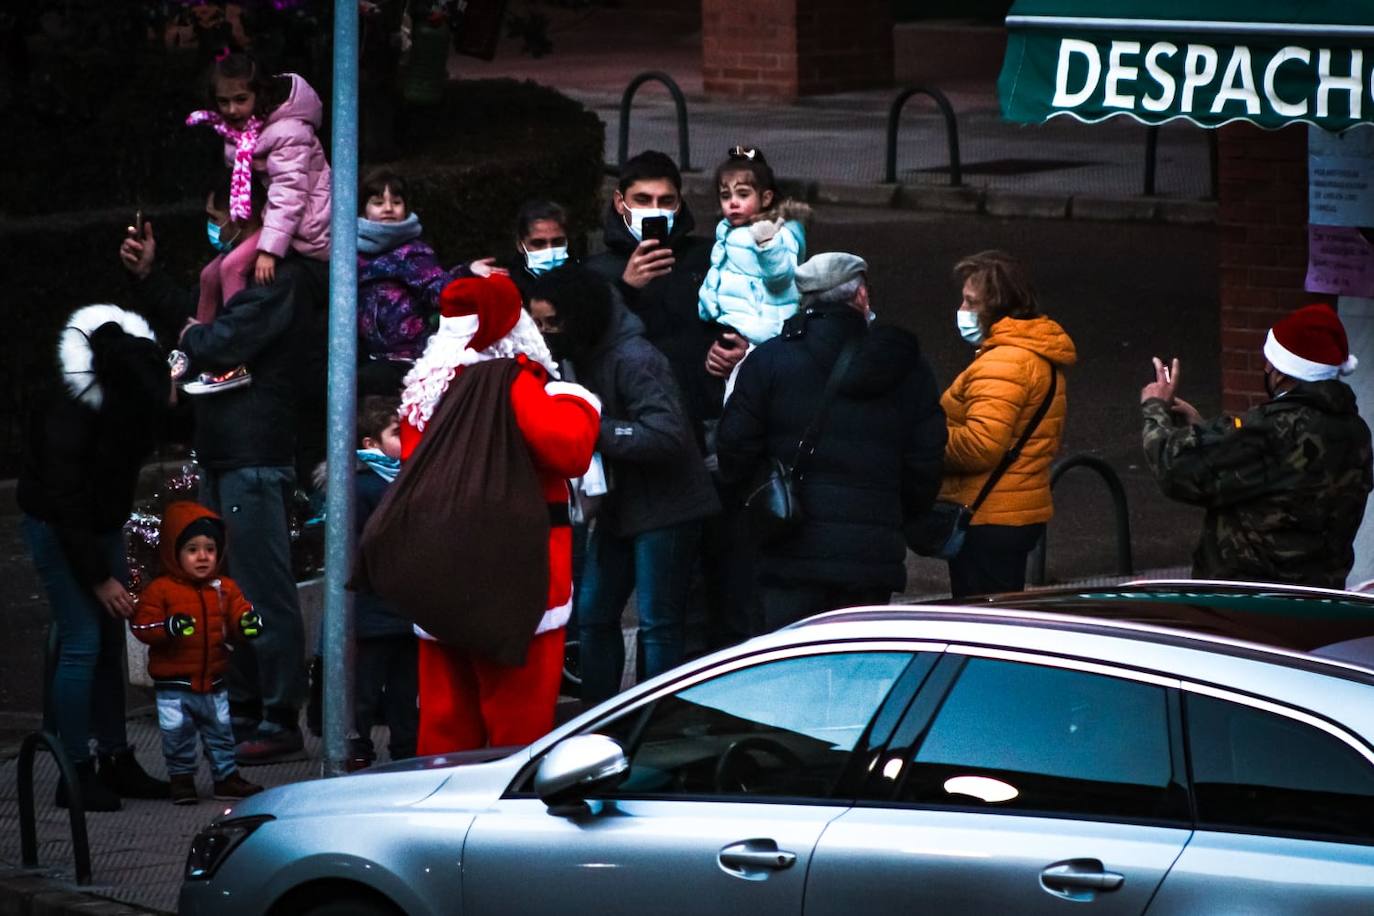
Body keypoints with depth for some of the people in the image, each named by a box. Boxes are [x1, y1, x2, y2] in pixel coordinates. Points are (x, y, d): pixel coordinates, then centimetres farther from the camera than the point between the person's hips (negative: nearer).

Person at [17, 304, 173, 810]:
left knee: (111, 642, 9)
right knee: (82, 643, -12)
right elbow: (65, 504, -26)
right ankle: (76, 775, -7)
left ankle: (116, 762, 17)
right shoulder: (69, 417, -31)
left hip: (101, 525, 7)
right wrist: (98, 578, -20)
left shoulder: (133, 402, -11)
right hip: (57, 530, -7)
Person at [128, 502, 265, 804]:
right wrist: (169, 628, -31)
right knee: (177, 734, 2)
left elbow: (237, 612, 4)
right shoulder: (160, 590, -10)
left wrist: (248, 621, -20)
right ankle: (181, 779, 16)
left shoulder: (225, 588, 4)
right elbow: (142, 625, -13)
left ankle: (226, 777, 23)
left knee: (220, 732, 12)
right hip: (174, 684, -4)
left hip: (213, 681, 4)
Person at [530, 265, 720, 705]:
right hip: (620, 505, 10)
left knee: (657, 623, -6)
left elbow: (666, 434, -30)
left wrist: (595, 432, -29)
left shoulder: (634, 360, -21)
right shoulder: (582, 357, 8)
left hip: (664, 508, -10)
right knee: (593, 614, 12)